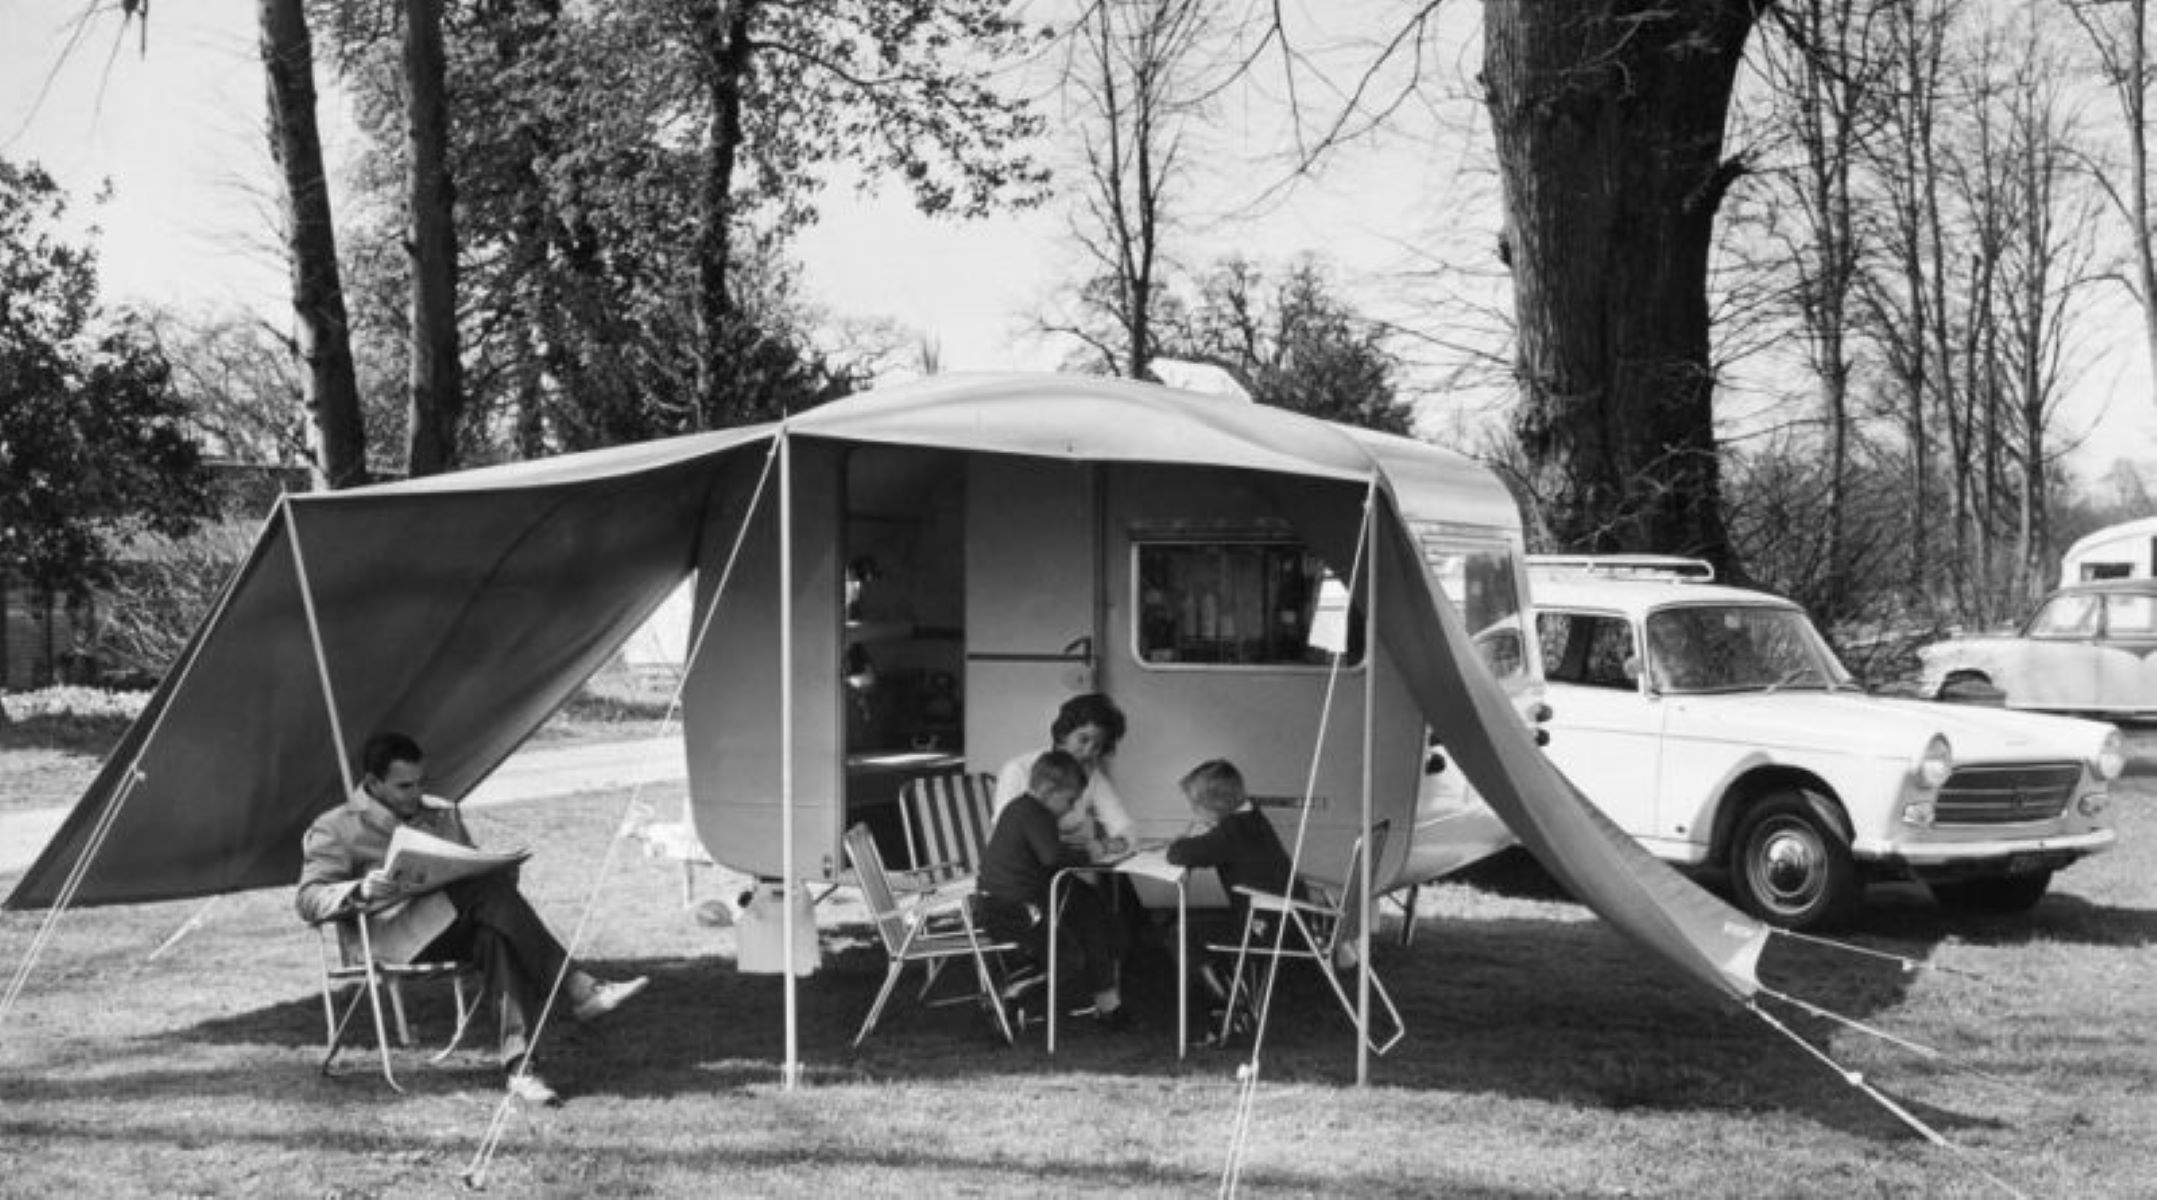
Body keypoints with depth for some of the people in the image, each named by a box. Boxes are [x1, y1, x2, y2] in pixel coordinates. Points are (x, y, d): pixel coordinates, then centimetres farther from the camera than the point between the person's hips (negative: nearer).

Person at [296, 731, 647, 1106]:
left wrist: (503, 870, 4)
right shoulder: (336, 828, 11)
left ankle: (518, 1064, -44)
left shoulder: (443, 813, 27)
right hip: (395, 933, -5)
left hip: (462, 926, 5)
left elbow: (477, 871, 29)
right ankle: (578, 990, -35)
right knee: (489, 888, -32)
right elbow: (309, 901, 0)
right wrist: (361, 891, -21)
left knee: (498, 938, -34)